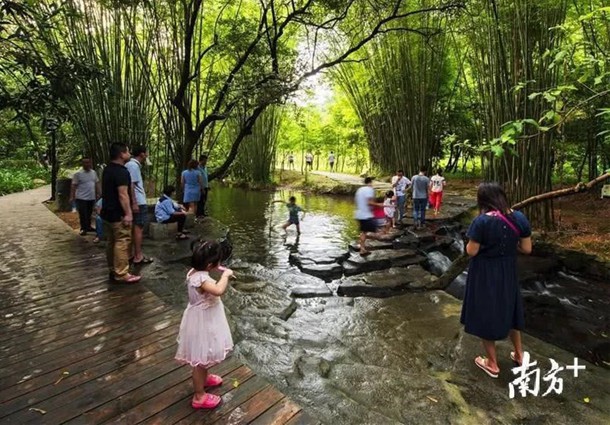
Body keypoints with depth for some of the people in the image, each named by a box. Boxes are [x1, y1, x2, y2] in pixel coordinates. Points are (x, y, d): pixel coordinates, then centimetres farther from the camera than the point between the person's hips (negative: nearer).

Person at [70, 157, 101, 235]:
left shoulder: (94, 172, 8)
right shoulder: (78, 174, -8)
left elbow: (97, 183, 15)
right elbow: (73, 186, -9)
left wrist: (98, 194, 11)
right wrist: (72, 197, -13)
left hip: (92, 198, 5)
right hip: (81, 198, -5)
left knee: (89, 214, 15)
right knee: (83, 214, -1)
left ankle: (88, 227, 27)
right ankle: (83, 229, 9)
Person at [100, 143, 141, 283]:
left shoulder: (107, 169, 14)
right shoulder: (121, 171, -17)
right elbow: (123, 194, -24)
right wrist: (128, 213, -24)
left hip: (107, 212, 10)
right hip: (118, 214, -10)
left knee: (111, 242, 15)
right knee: (122, 243, -6)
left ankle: (113, 270, 24)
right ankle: (121, 274, -4)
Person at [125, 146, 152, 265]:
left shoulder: (132, 164, 16)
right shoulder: (133, 165, -14)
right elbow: (130, 185, -20)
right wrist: (134, 203, -23)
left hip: (137, 202, 10)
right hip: (138, 203, -10)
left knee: (134, 228, 14)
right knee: (138, 228, -5)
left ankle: (131, 254, 22)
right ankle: (138, 256, 0)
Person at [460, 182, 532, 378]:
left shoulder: (482, 221, -24)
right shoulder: (519, 218, -8)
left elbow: (471, 251, -19)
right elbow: (527, 248, -1)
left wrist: (474, 241, 0)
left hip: (484, 274, -5)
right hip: (508, 272, 5)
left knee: (486, 314, 12)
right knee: (509, 310, 26)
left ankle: (492, 364, 28)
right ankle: (519, 354, 44)